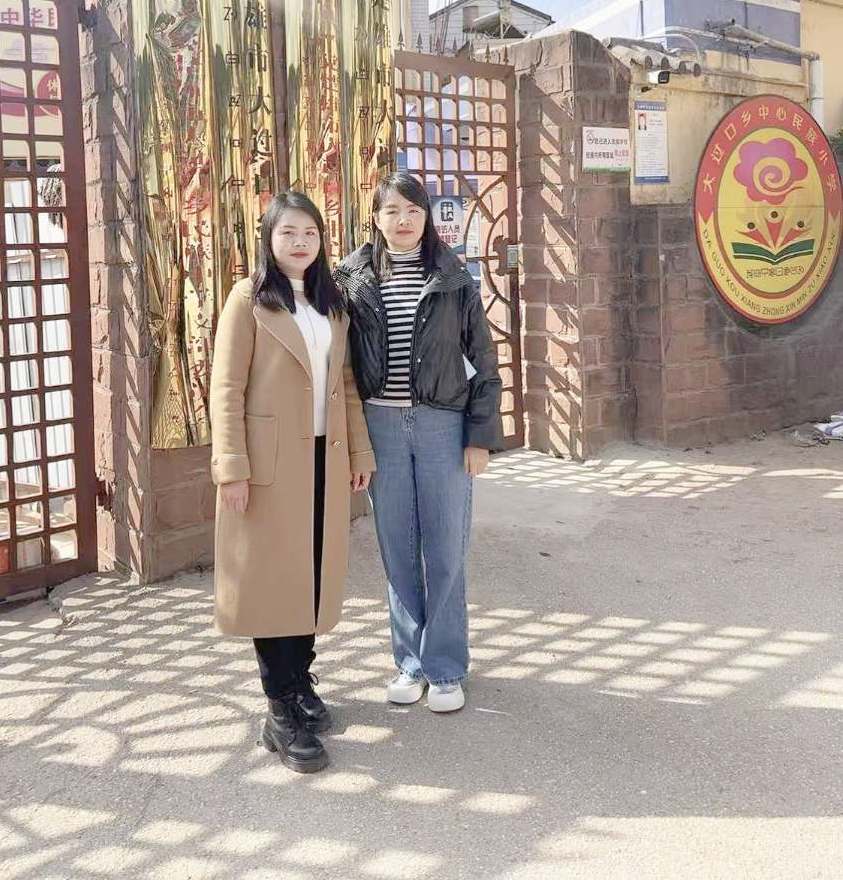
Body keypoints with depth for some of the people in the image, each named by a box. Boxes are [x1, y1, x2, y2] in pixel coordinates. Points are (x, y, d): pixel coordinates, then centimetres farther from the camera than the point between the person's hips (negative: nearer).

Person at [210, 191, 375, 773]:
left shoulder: (332, 303, 14)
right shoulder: (249, 299, -4)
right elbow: (227, 389, -9)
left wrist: (360, 450, 9)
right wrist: (232, 468, -15)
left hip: (325, 459, 6)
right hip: (271, 461, -5)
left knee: (314, 574, 10)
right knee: (273, 578, 0)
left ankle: (301, 683, 26)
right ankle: (282, 713, 6)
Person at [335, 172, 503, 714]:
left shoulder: (453, 280, 2)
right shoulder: (353, 280, 4)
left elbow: (484, 361, 3)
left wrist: (481, 436, -3)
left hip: (442, 425, -1)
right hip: (381, 425, 1)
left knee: (446, 549, 3)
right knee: (397, 549, 8)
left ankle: (446, 668, 15)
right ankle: (412, 661, 23)